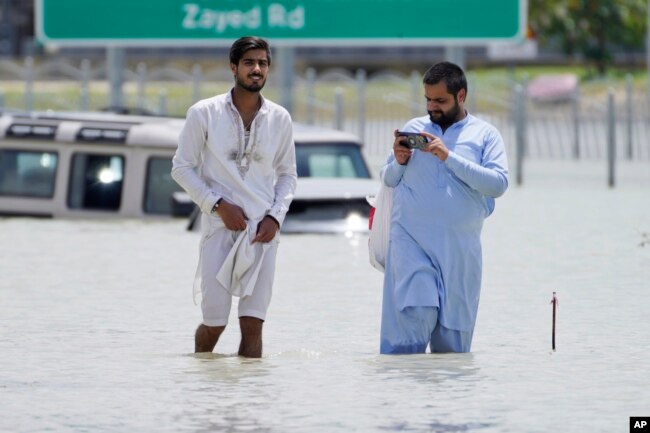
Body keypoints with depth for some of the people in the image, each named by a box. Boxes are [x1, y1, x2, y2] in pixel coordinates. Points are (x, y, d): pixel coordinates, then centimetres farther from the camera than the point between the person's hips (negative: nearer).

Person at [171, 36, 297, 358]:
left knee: (253, 323, -3)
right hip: (220, 226, -2)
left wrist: (276, 216, -2)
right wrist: (218, 205, -11)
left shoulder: (280, 119, 6)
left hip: (262, 231, 2)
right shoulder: (204, 114, -3)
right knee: (214, 323, -2)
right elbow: (181, 167, 0)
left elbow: (287, 174, 15)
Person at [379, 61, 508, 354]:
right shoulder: (413, 129, 14)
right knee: (416, 311, -16)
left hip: (459, 245, 0)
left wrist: (450, 157, -13)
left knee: (453, 332, 0)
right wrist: (399, 163, -4)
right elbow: (388, 180, 19)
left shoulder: (484, 134, 7)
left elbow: (499, 183, -7)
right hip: (411, 239, 0)